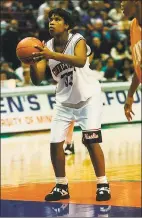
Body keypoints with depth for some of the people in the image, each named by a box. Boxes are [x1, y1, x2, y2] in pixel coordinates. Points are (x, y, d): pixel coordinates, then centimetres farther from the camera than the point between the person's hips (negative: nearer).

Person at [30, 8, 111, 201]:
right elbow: (37, 80, -11)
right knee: (55, 143, -3)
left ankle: (103, 184, -4)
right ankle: (61, 187, 12)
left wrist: (52, 55, -53)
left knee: (91, 140, -16)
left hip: (88, 97, -5)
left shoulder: (77, 40, -19)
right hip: (65, 101, 5)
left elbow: (80, 61, -41)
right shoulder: (47, 48, -6)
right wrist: (32, 62, -32)